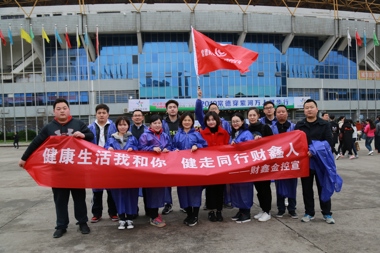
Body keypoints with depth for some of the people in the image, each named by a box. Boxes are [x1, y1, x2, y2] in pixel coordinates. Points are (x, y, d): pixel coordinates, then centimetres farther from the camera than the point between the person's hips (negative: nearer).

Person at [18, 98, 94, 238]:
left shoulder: (78, 124, 0)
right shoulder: (49, 127, 4)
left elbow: (91, 136, 2)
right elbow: (35, 143, 8)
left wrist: (83, 135, -20)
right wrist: (24, 158, 12)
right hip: (57, 169, 1)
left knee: (79, 197, 9)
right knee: (60, 199, 9)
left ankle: (83, 223, 22)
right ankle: (61, 226, 21)